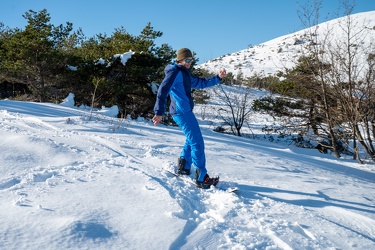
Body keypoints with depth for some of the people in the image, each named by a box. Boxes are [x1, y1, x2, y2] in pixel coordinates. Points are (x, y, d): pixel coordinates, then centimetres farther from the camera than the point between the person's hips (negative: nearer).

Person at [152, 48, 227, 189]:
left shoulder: (185, 73, 20)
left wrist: (218, 78, 16)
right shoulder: (175, 72, -10)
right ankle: (202, 179, -10)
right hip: (182, 112, -11)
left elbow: (201, 83, 27)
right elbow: (163, 91, -20)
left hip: (184, 111, 11)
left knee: (192, 139, 23)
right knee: (197, 143, -11)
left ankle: (183, 167, 31)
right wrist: (159, 112, -28)